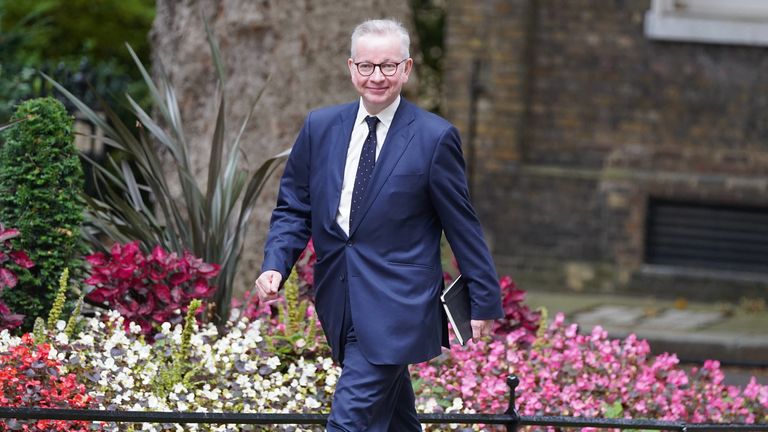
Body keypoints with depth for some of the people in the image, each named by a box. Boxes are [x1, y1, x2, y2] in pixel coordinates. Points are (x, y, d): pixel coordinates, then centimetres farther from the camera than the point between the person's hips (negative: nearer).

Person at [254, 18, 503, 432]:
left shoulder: (434, 138, -5)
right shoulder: (320, 127, 6)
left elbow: (461, 223, -1)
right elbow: (294, 208, 10)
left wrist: (484, 300, 2)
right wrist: (275, 264, -7)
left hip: (396, 305, -5)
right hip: (339, 302, 5)